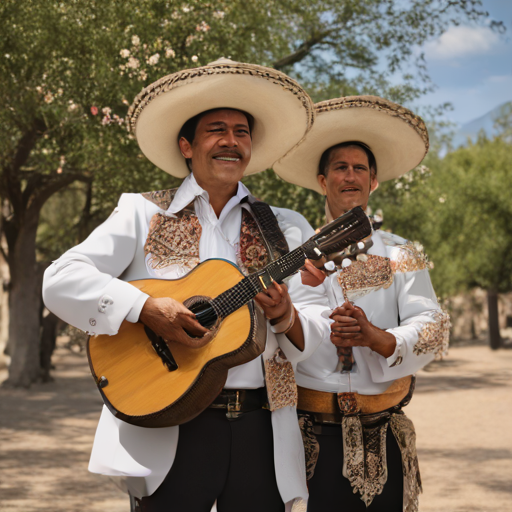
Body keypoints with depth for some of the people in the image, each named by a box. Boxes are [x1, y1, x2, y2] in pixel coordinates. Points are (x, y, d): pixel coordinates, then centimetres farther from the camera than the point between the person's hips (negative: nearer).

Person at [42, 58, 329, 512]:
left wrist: (286, 318, -15)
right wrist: (146, 309, -16)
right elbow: (61, 280, -3)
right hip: (170, 428, -2)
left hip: (261, 433, 3)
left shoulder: (284, 229, 14)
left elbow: (317, 334, 8)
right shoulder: (143, 214, 8)